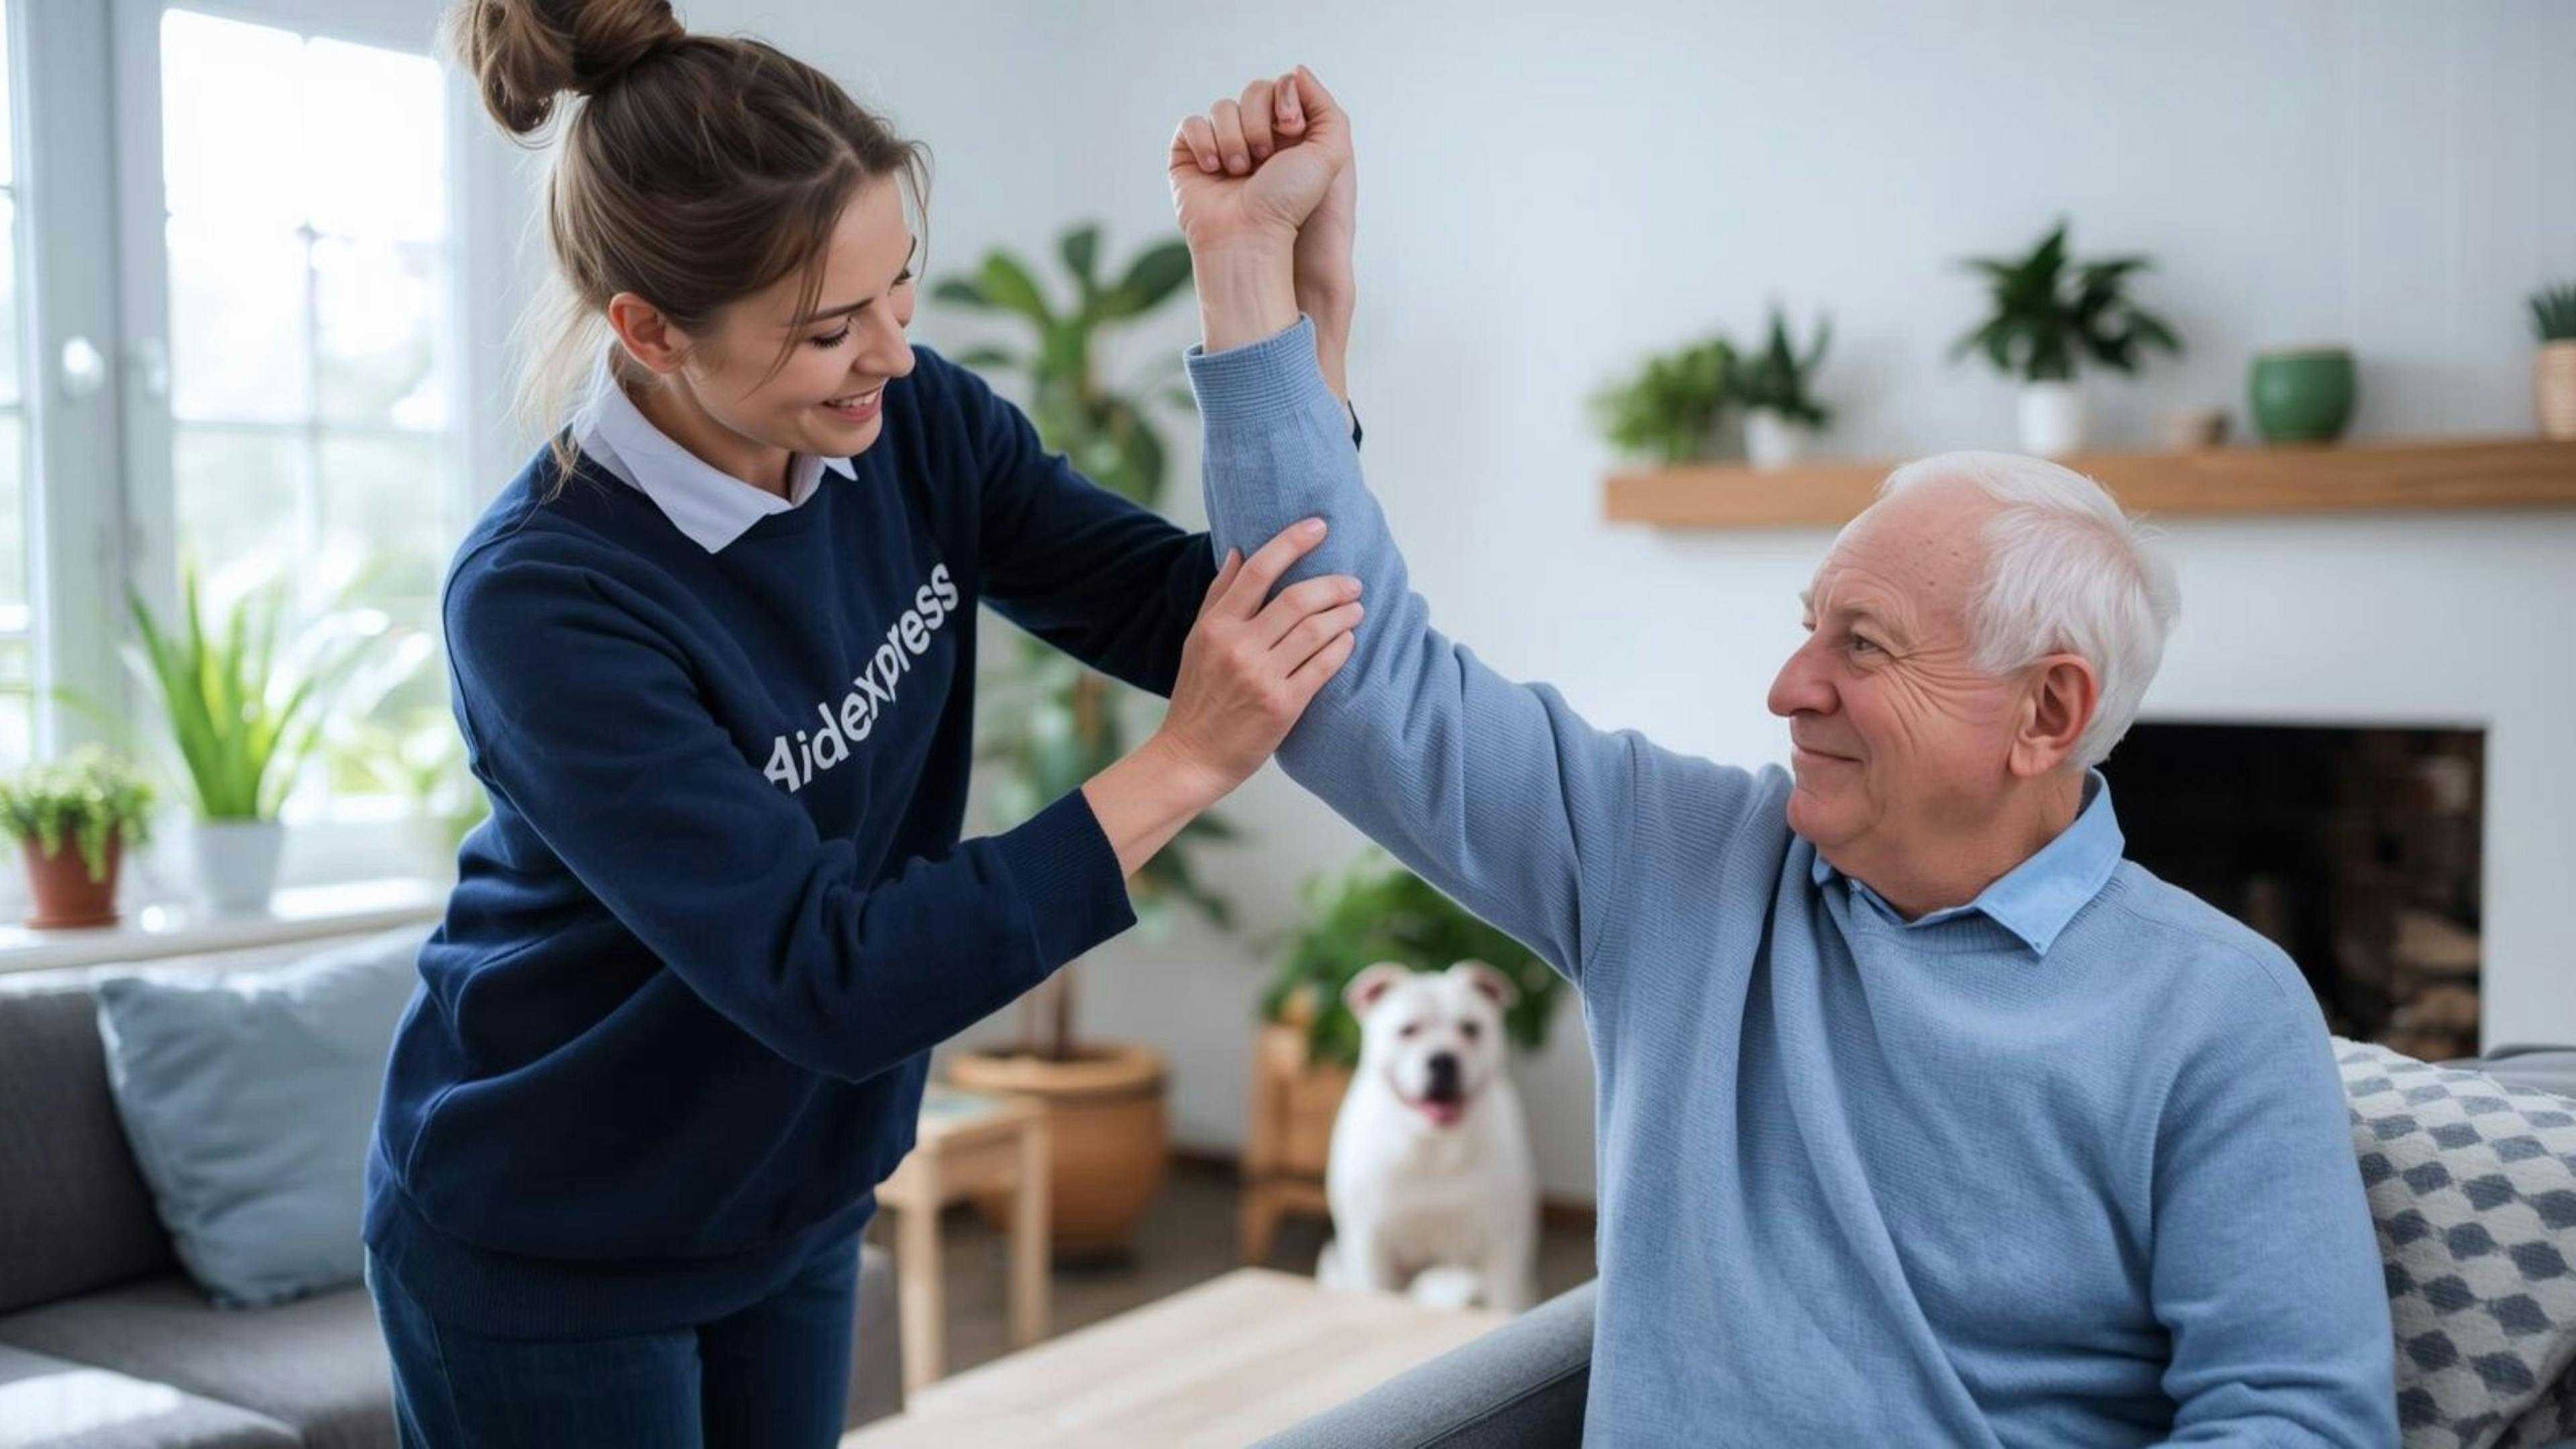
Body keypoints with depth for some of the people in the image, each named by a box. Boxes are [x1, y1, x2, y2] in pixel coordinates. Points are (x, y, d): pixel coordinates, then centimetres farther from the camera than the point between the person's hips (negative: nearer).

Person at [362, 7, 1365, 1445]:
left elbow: (1186, 613, -14)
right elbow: (829, 980, -33)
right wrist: (1185, 767, -36)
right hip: (547, 1255, -5)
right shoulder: (544, 599, -29)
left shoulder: (915, 426, -11)